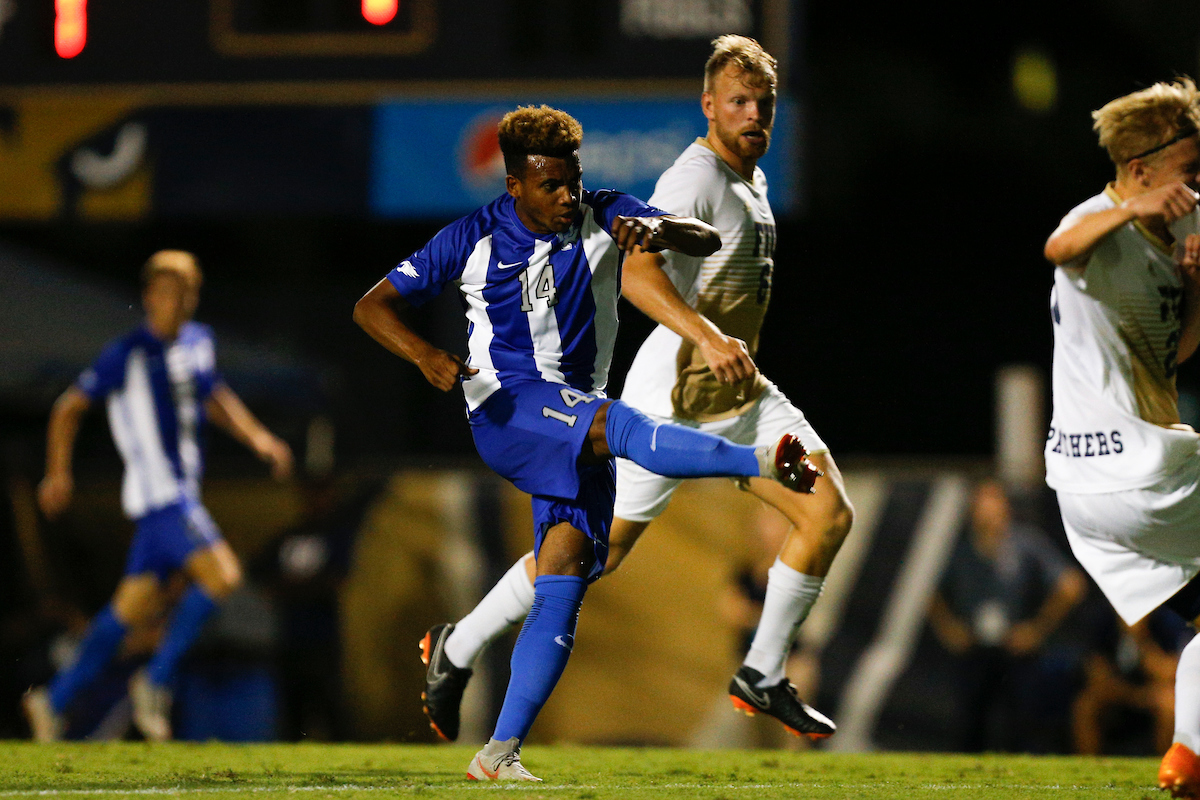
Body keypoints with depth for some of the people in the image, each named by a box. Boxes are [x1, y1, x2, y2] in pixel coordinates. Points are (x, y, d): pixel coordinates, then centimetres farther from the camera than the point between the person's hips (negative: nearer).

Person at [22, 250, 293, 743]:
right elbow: (70, 407, -3)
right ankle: (156, 682, -9)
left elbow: (215, 398, 28)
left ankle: (54, 701, 18)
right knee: (222, 576, -20)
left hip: (183, 493, 8)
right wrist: (58, 474, -6)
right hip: (157, 493, -8)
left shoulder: (198, 342, 10)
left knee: (134, 609, 10)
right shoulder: (127, 354, -10)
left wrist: (257, 438, 18)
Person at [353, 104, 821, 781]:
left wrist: (658, 231, -34)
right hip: (506, 414, -3)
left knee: (563, 582, -10)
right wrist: (427, 358, -19)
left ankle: (501, 752, -10)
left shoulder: (606, 218, 1)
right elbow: (373, 306, 1)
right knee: (617, 425, -35)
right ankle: (764, 462, -38)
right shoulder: (474, 240, -2)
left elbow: (706, 239, -10)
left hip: (580, 433, 3)